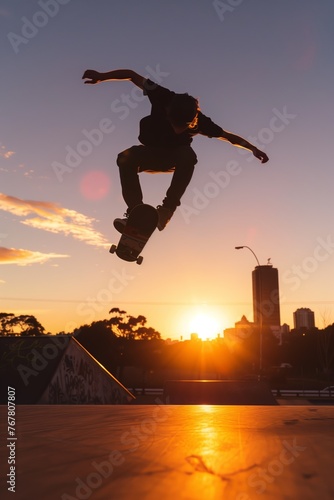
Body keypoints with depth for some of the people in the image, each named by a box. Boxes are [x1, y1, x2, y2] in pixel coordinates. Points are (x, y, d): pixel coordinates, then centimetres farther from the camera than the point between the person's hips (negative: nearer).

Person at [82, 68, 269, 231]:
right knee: (126, 159, -31)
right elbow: (132, 74, -19)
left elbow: (229, 136, -13)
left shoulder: (199, 121, -24)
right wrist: (101, 76, -25)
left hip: (175, 157, 0)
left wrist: (253, 148, -22)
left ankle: (167, 208, -31)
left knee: (188, 156, -36)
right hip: (150, 153, 1)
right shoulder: (164, 98, -26)